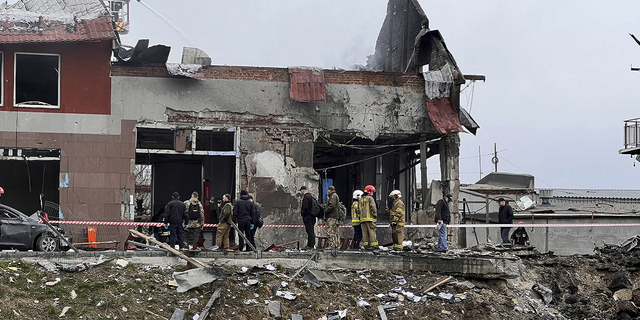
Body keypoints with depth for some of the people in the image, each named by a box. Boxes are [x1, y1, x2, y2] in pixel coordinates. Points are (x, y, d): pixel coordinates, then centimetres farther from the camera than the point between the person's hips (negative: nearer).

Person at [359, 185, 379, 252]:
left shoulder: (361, 199, 17)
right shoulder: (370, 198, -5)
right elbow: (373, 208, -14)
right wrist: (375, 215, -2)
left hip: (362, 219, 7)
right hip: (370, 219, -7)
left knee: (365, 233, 9)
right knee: (372, 233, -10)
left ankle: (366, 246, 9)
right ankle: (374, 247, -16)